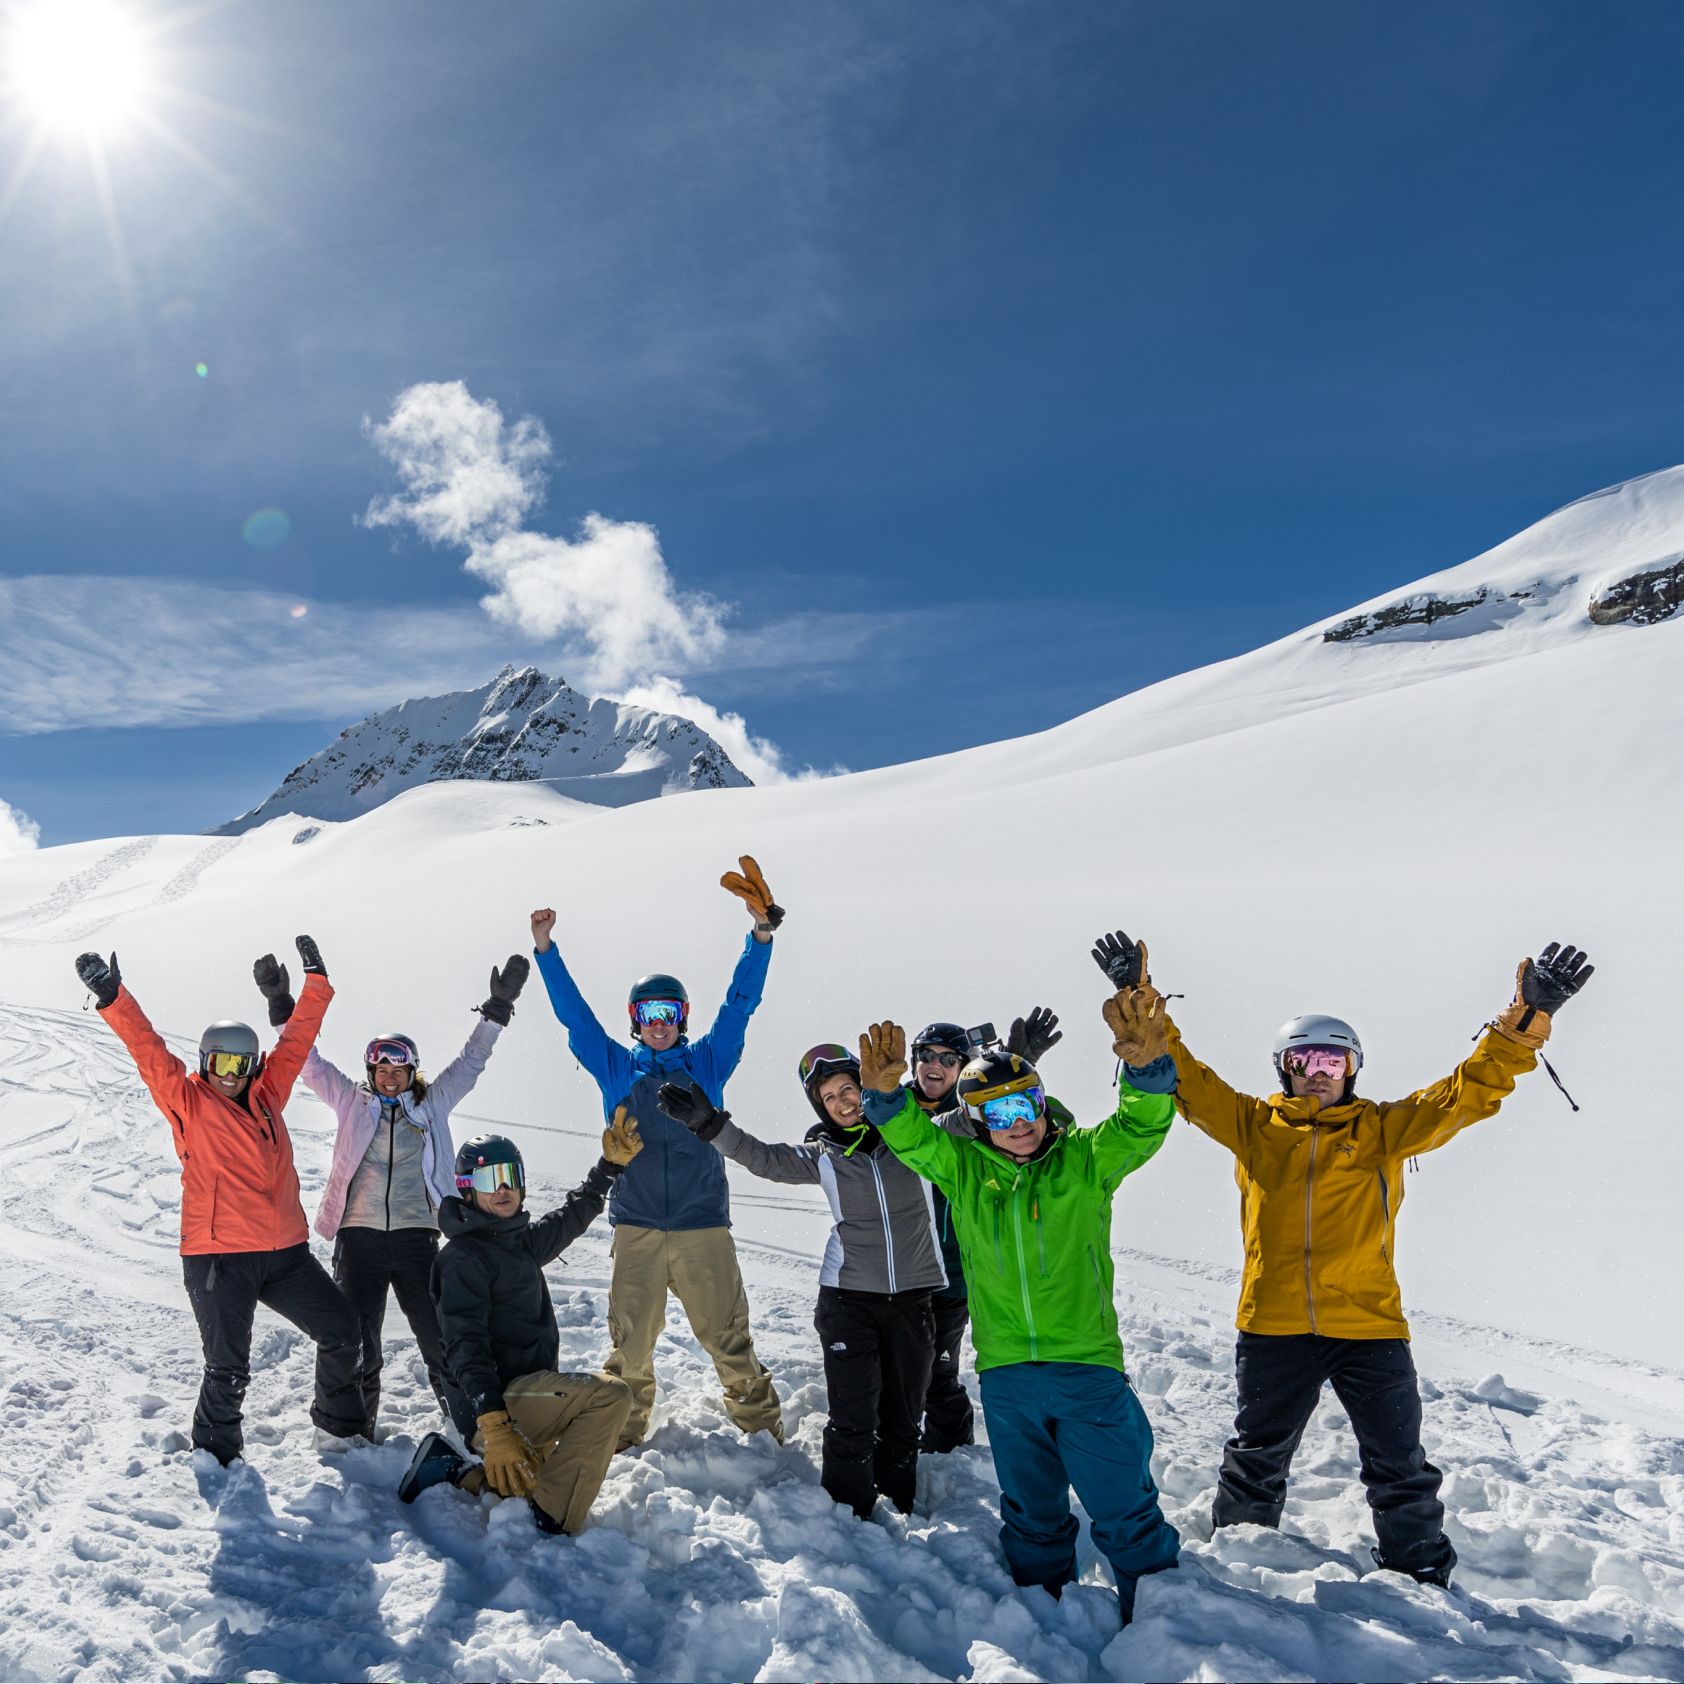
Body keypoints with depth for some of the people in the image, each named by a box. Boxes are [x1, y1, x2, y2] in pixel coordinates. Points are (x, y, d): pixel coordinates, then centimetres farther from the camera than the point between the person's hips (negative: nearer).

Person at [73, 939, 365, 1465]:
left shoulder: (267, 1094, 12)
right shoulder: (188, 1102, 1)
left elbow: (296, 1039, 19)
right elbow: (149, 1052, -10)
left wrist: (316, 981, 22)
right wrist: (114, 998, -21)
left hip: (285, 1253, 5)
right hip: (219, 1257, -5)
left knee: (342, 1331, 8)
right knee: (228, 1372, -2)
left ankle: (339, 1429, 28)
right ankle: (215, 1455, 23)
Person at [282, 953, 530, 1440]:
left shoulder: (433, 1104, 11)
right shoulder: (352, 1102, 9)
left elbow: (470, 1061, 11)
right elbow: (310, 1062, 6)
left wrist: (498, 1007, 5)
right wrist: (281, 1005, -2)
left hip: (417, 1238, 0)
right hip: (359, 1237, 0)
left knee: (440, 1339, 3)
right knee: (356, 1342, 4)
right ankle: (358, 1432, 19)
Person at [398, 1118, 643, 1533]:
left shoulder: (521, 1239, 13)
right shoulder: (463, 1256, -12)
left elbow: (572, 1216, 32)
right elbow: (465, 1346, -22)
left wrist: (611, 1163, 28)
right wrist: (493, 1425, -33)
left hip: (527, 1398, 9)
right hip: (493, 1405, -9)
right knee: (610, 1395, -22)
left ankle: (455, 1471, 12)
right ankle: (551, 1526, -22)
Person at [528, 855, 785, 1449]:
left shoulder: (706, 1062, 8)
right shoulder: (616, 1067, 10)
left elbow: (740, 1004, 2)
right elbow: (573, 1013, 9)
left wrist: (761, 931, -7)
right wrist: (544, 949, 3)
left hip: (703, 1226, -1)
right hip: (636, 1227, 1)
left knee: (729, 1337, 1)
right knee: (630, 1343, 5)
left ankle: (763, 1430, 15)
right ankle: (622, 1435, 23)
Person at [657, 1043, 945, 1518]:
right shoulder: (823, 1155, -1)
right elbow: (763, 1158, -11)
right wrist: (710, 1124, -24)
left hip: (913, 1297, 1)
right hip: (849, 1298, -1)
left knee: (902, 1418, 13)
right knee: (852, 1423, -3)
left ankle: (899, 1508, 29)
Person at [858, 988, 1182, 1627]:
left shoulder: (1085, 1159, -3)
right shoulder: (963, 1170, 4)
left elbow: (1143, 1124, -16)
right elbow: (909, 1136, -8)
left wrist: (1143, 1064, -39)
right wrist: (885, 1091, -32)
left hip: (1089, 1365, -2)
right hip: (1005, 1374, 3)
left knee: (1124, 1508, 5)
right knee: (1031, 1511, 18)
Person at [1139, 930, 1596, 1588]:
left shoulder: (1383, 1129, 2)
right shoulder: (1253, 1126, 4)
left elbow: (1467, 1094, -6)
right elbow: (1188, 1082, 0)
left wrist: (1526, 1020, -17)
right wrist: (1149, 1019, -12)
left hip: (1368, 1327, -1)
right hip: (1273, 1328, 1)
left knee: (1399, 1469, 10)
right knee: (1256, 1459, 17)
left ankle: (1423, 1579, 30)